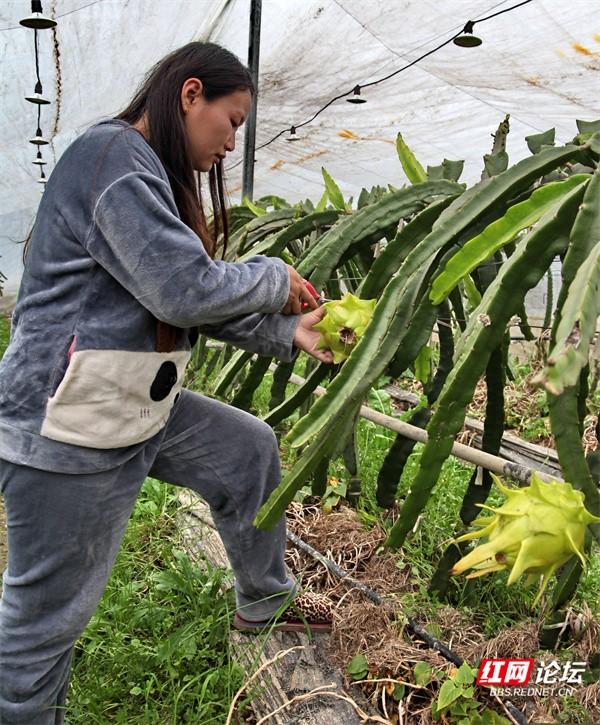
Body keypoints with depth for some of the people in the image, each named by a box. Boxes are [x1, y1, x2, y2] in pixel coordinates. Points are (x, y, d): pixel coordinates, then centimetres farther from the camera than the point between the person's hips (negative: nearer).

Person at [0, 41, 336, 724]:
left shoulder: (151, 173, 15)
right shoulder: (114, 153, -15)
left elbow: (200, 301, 13)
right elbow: (186, 290, -24)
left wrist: (287, 333, 5)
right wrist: (274, 278, -7)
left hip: (137, 407, 10)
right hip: (70, 427, -10)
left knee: (248, 449, 17)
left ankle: (266, 604, 36)